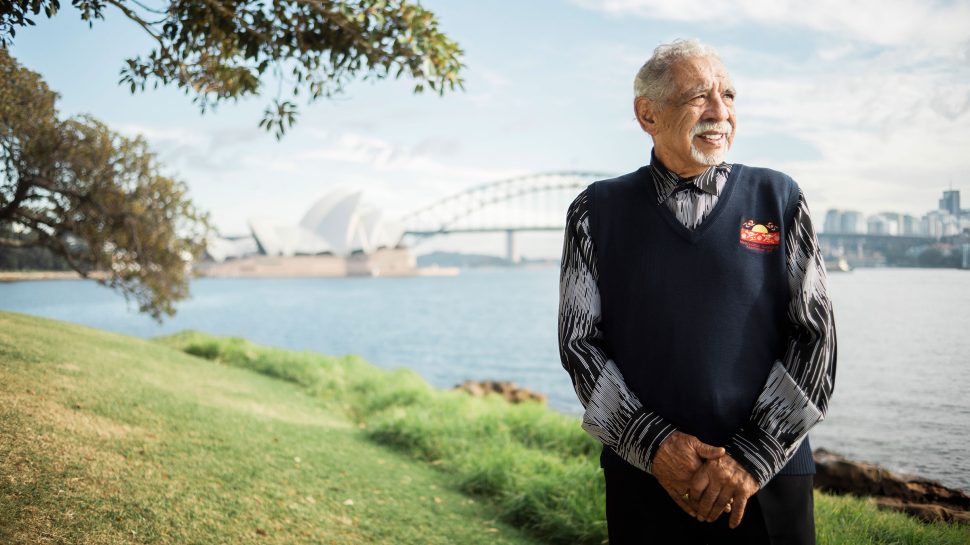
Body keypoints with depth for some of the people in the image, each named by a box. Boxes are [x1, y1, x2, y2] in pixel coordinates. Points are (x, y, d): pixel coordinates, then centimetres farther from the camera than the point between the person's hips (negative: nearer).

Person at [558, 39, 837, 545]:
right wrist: (653, 444, -12)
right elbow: (579, 342, -1)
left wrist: (752, 458, -11)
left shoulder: (779, 198, 2)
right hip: (643, 476, 0)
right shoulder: (597, 211, 2)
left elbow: (814, 336, -2)